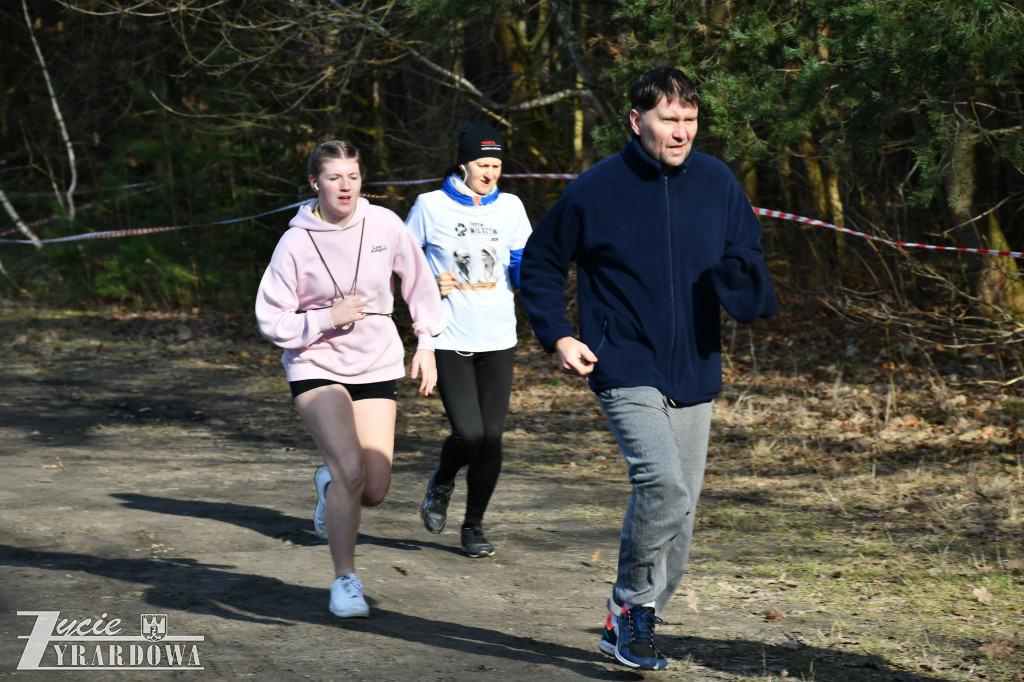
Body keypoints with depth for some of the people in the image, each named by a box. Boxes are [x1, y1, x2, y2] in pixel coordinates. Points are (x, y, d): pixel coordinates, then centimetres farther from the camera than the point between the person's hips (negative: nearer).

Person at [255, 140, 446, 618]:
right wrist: (328, 318, -19)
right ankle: (345, 580, -5)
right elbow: (271, 321, -6)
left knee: (374, 489, -3)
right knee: (350, 469, -22)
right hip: (316, 367, -3)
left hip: (376, 367, 3)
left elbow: (419, 282, 13)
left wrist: (426, 345, 11)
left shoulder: (384, 225, -3)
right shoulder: (296, 242, -10)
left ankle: (330, 482, 35)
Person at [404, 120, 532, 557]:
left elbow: (522, 271, 12)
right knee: (469, 433, -14)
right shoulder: (430, 206, -2)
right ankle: (441, 485, 21)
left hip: (498, 340, 3)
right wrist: (429, 284, -10)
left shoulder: (510, 208, 7)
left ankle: (474, 526, 19)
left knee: (491, 436, 1)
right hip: (449, 339, -3)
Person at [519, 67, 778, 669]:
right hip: (625, 370, -5)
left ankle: (632, 626, 25)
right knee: (662, 483, -25)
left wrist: (740, 279, -10)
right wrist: (557, 336, -5)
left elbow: (749, 254, 15)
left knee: (680, 511, 9)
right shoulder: (597, 189, -7)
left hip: (695, 372, 5)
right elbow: (541, 264, 6)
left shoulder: (717, 183, 2)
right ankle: (633, 602, -6)